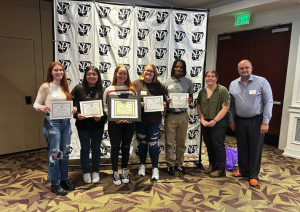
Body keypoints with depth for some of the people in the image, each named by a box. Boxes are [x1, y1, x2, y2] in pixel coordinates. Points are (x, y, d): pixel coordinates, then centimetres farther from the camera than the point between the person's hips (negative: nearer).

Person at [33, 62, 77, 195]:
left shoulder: (65, 87, 11)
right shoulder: (46, 86, -6)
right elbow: (36, 104, -5)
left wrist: (73, 109, -5)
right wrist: (41, 107, -27)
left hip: (66, 121, 6)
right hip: (52, 122, -6)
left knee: (65, 152, 12)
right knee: (55, 153, -1)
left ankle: (64, 179, 27)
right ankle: (55, 184, 13)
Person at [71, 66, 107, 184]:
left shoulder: (102, 90, -3)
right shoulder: (78, 88, -6)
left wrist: (101, 117, -18)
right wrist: (76, 114, -21)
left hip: (98, 124, 1)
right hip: (83, 124, -1)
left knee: (96, 148, 13)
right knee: (85, 148, 10)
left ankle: (95, 172, 30)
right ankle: (86, 172, 28)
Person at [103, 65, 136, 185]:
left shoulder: (132, 89, 4)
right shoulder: (109, 90, -2)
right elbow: (105, 107, -2)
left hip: (129, 123, 2)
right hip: (114, 124, -2)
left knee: (126, 147, 13)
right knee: (115, 148, 7)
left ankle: (124, 171, 30)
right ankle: (115, 173, 23)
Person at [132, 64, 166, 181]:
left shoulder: (158, 85, 5)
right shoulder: (136, 84, -3)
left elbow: (163, 99, 12)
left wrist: (163, 104, -9)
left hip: (154, 120, 0)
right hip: (140, 119, 0)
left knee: (153, 144, 2)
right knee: (142, 143, 14)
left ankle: (155, 168, 17)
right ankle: (142, 165, 34)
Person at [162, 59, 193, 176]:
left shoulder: (188, 82, 5)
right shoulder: (166, 82, -1)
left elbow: (191, 96, 14)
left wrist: (190, 100, -9)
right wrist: (166, 101, -18)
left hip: (183, 115, 3)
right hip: (170, 115, -2)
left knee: (181, 142, 12)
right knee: (170, 142, 4)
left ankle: (179, 164, 28)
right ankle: (170, 165, 20)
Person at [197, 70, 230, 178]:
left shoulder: (222, 90, -8)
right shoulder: (202, 91, 9)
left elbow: (225, 108, -14)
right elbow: (199, 107, 10)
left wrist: (214, 121, -15)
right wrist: (202, 120, -3)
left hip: (219, 122, -5)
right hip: (205, 123, 6)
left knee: (218, 145, -1)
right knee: (209, 144, 13)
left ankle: (221, 169, 14)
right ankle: (212, 165, 31)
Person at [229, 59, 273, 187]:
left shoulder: (261, 82, -8)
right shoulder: (233, 84, 4)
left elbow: (268, 102, -8)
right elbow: (231, 104, 10)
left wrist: (265, 122, -12)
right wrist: (231, 119, 7)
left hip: (256, 121, -4)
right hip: (240, 121, 4)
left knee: (255, 149, 5)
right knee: (242, 147, 14)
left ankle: (253, 176, 20)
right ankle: (243, 171, 32)